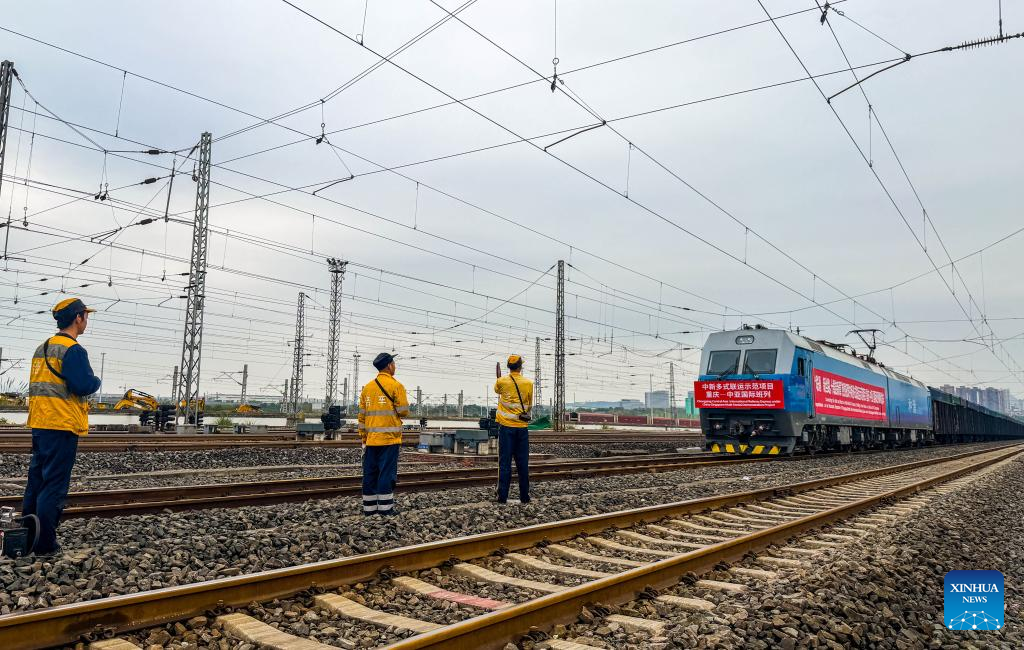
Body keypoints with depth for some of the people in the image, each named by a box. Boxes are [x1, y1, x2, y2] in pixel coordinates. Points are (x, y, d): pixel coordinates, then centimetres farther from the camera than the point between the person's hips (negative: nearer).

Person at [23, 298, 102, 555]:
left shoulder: (42, 348, 16)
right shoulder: (73, 349, -14)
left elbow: (38, 385, 19)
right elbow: (84, 385, -20)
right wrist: (96, 380, 0)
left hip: (39, 425, 9)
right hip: (62, 427, -9)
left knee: (36, 480, 15)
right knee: (54, 486, -4)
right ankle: (45, 544, -1)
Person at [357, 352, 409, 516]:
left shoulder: (367, 387, 11)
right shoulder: (396, 386, -7)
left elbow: (361, 415, 11)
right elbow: (403, 411, -11)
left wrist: (363, 436, 15)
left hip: (371, 439, 6)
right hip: (389, 438, -5)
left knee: (370, 473, 9)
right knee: (387, 472, -2)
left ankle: (369, 507, 14)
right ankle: (385, 507, 0)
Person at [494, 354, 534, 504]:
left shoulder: (501, 381, -2)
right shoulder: (528, 383, 0)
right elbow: (530, 406, 10)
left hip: (506, 426, -1)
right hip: (522, 427, 1)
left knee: (505, 462, 1)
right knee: (523, 463, 7)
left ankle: (502, 496, 0)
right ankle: (524, 496, 11)